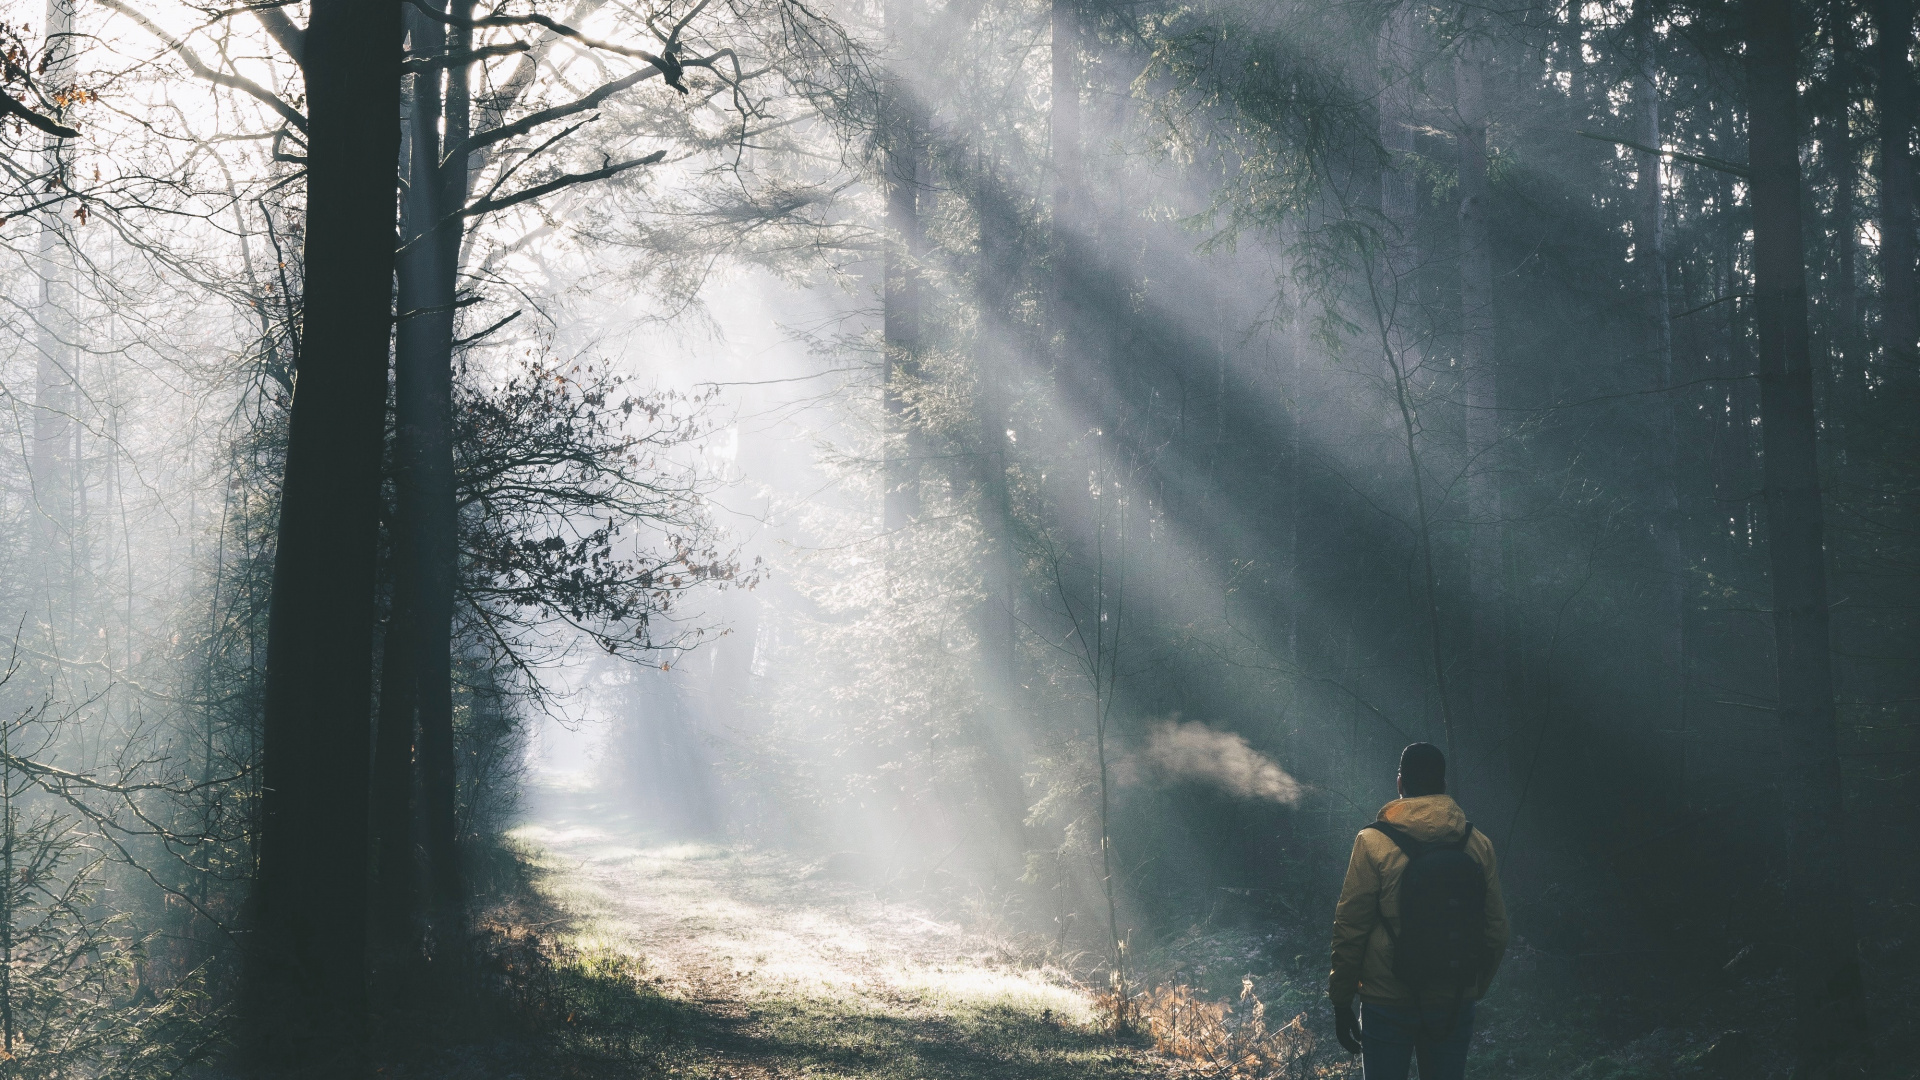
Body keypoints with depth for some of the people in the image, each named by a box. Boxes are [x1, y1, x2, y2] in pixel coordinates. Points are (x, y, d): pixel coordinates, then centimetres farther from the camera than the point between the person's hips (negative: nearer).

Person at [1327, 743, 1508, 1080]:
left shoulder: (1373, 843, -10)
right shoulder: (1479, 845, -1)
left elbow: (1349, 929, -9)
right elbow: (1496, 932, 3)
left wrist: (1341, 1001, 0)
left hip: (1387, 1005, -3)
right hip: (1455, 1007, 3)